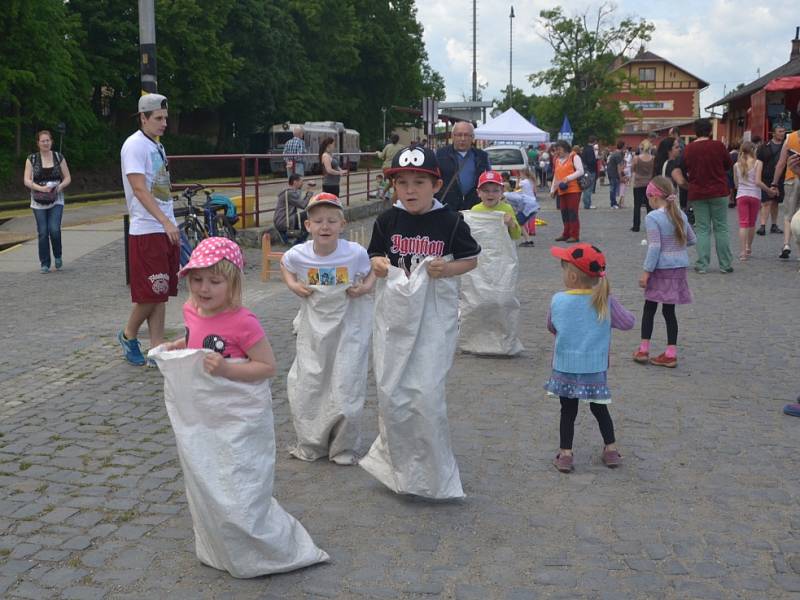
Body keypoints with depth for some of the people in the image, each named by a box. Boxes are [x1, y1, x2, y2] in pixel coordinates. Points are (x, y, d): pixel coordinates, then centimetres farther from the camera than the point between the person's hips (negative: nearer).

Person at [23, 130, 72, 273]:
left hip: (56, 200, 0)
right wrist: (40, 188, -20)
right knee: (43, 232, -2)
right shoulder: (32, 159, 2)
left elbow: (68, 178, 7)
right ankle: (44, 264, 8)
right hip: (39, 202, 0)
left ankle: (58, 256, 11)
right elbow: (26, 180, -3)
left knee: (54, 229, -15)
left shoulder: (59, 157, 5)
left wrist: (60, 186, -14)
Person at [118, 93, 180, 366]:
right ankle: (128, 335, 19)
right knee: (152, 293, -5)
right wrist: (166, 222, -25)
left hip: (166, 229, 8)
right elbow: (140, 190, -18)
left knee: (162, 293, 8)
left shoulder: (157, 146, 16)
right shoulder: (134, 145, -11)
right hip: (146, 231, -8)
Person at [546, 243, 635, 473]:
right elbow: (628, 322, -3)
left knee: (568, 411, 11)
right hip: (596, 369, 1)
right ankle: (611, 449, 24)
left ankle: (565, 453, 11)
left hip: (565, 368, -1)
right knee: (599, 409, 18)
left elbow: (551, 327, 5)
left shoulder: (558, 300, -10)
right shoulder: (606, 302, -10)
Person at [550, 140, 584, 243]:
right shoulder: (557, 160, 19)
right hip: (562, 191, 6)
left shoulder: (574, 157, -1)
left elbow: (580, 171, -11)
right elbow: (555, 176, 25)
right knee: (564, 213, 7)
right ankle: (566, 234, 16)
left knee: (572, 212, -8)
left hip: (573, 190, -6)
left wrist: (568, 178, -18)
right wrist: (553, 189, 20)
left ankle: (575, 235, -5)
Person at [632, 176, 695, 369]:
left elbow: (654, 247, -19)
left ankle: (643, 350, 12)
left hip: (661, 269, -6)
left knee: (649, 308, 8)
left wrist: (646, 272, -14)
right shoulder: (680, 215, 6)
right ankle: (671, 353, 10)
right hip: (679, 268, 6)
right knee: (669, 310, 10)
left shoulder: (652, 218, -15)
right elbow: (692, 240, 16)